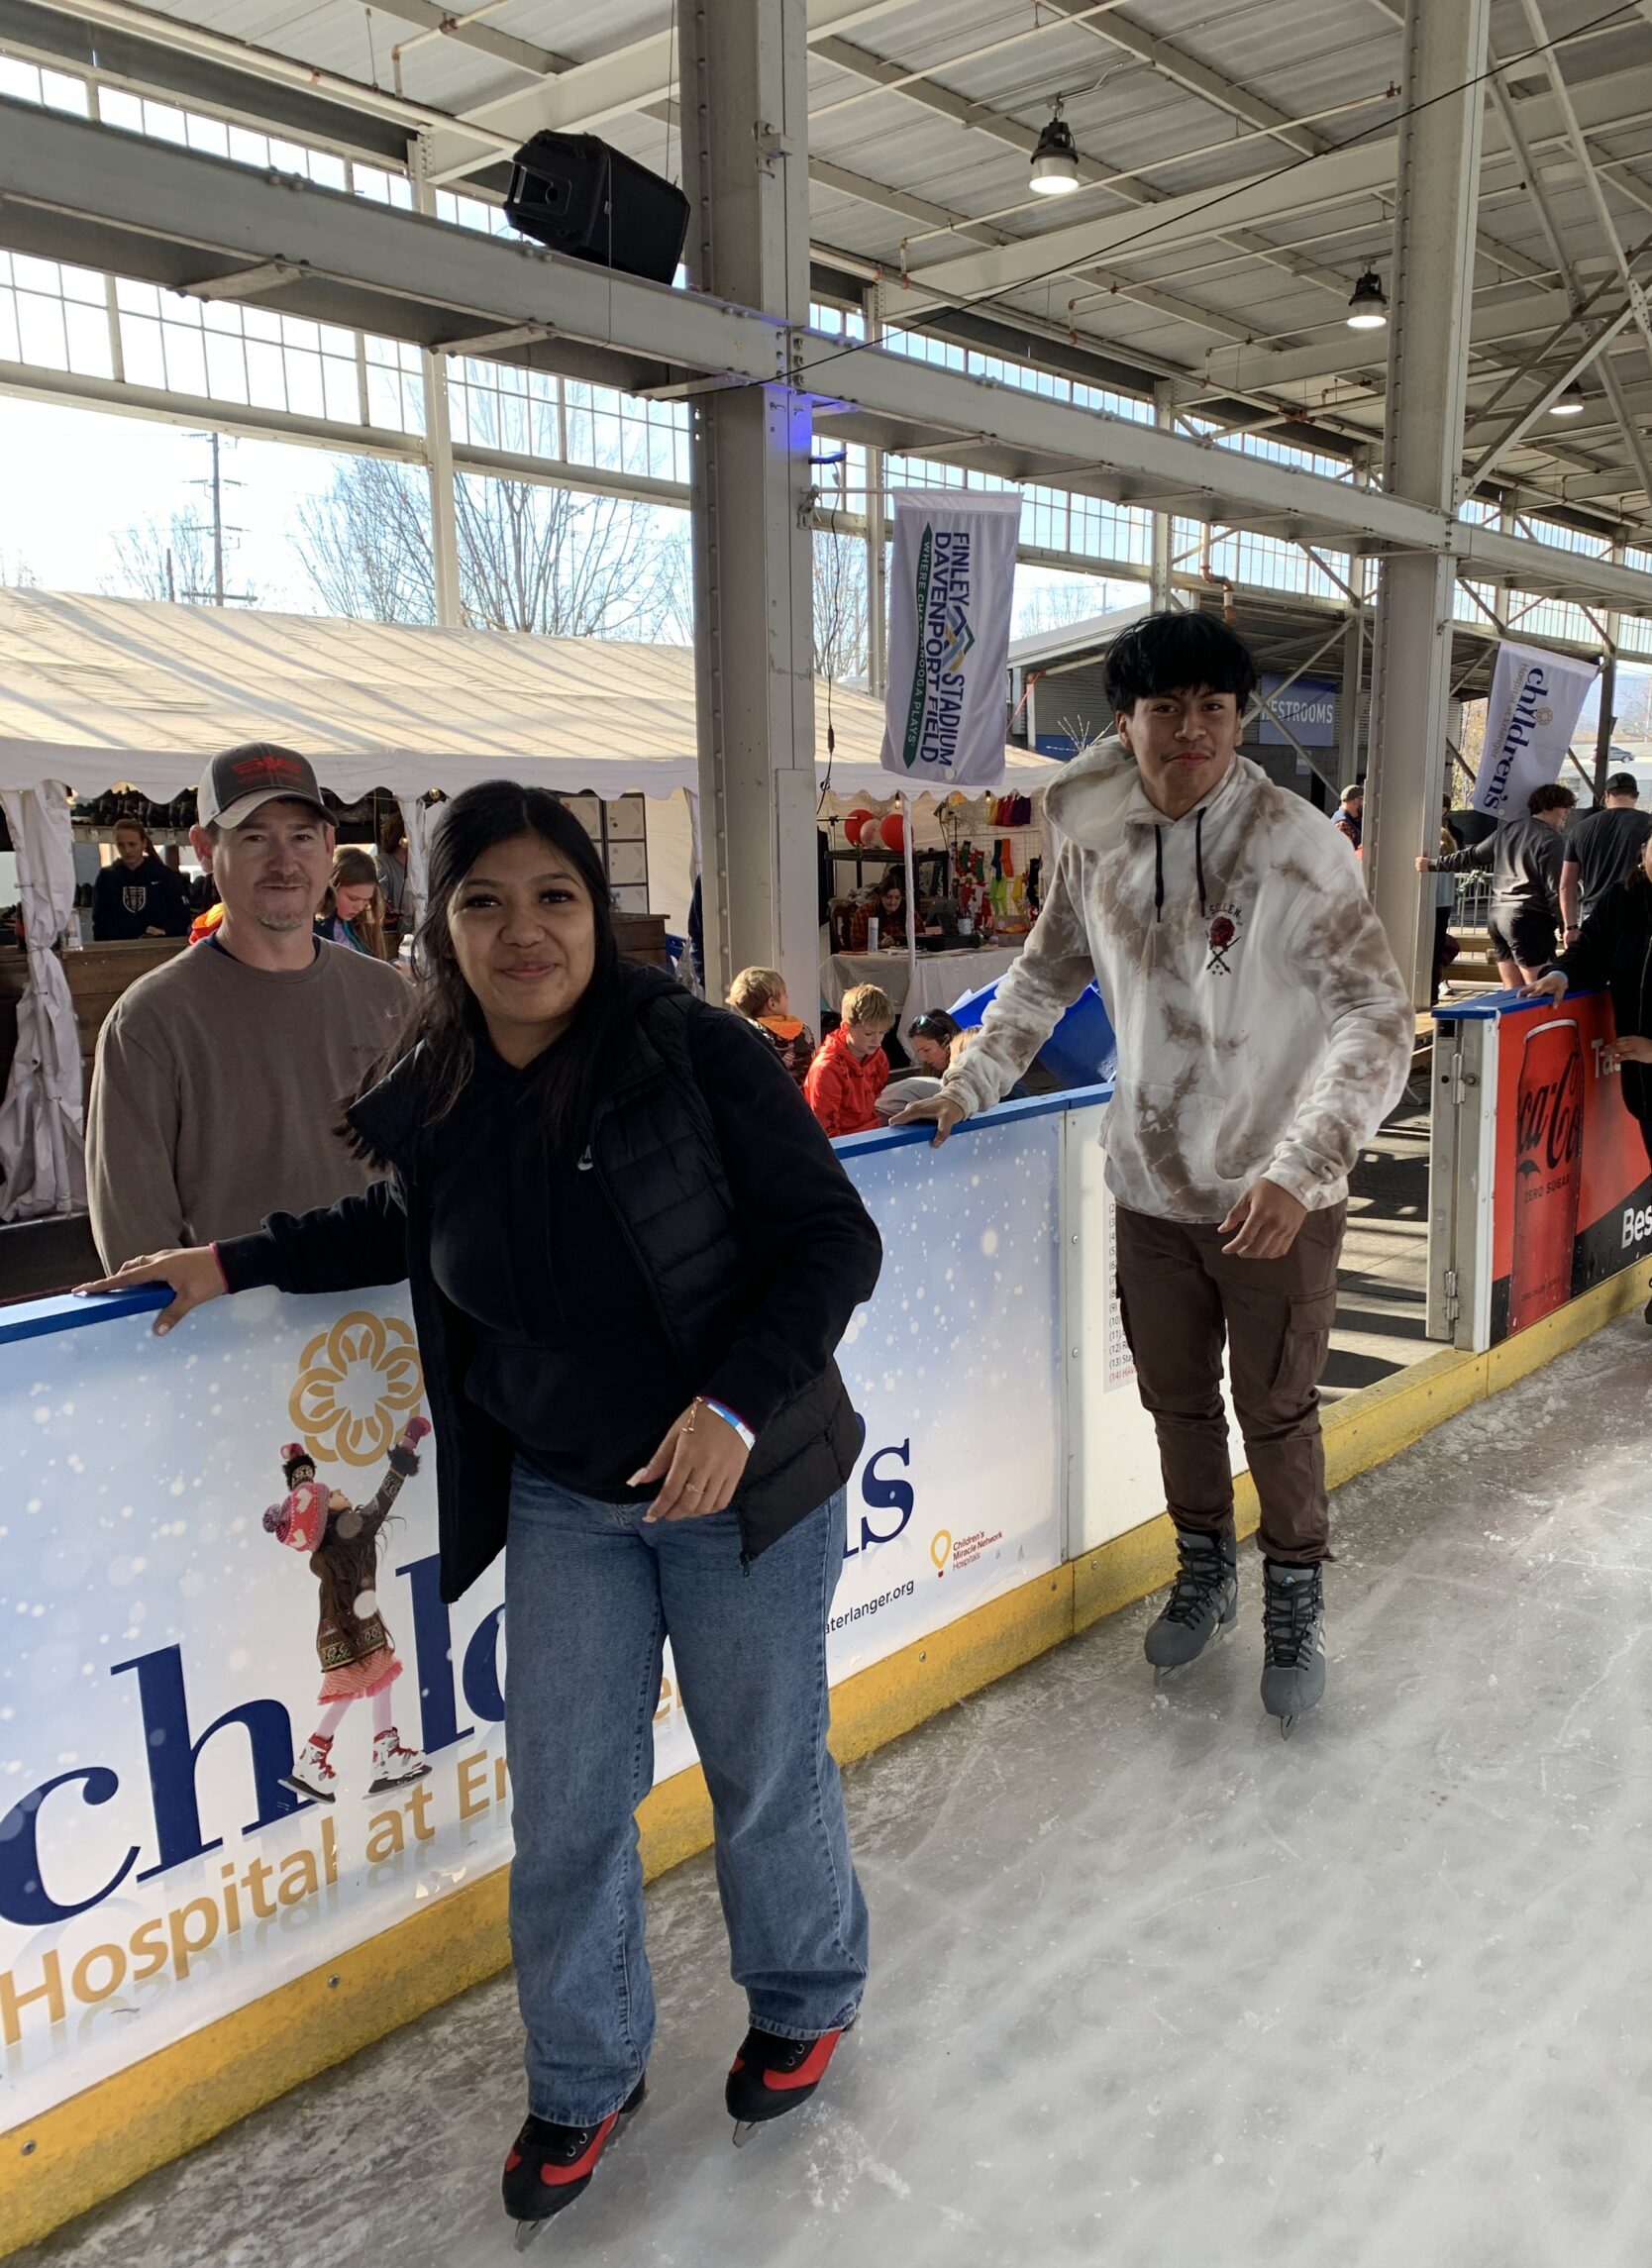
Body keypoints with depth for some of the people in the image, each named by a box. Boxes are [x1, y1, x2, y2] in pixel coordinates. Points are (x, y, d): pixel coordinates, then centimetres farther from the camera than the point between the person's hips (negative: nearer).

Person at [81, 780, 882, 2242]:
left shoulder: (696, 1053, -19)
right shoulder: (433, 1104, -4)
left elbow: (834, 1241, -17)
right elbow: (402, 1230, 18)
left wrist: (733, 1404, -27)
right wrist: (237, 1264, 10)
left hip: (741, 1481, -3)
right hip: (561, 1496, 4)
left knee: (765, 1771, 14)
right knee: (564, 1801, 11)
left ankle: (806, 1998, 46)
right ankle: (585, 2077, 38)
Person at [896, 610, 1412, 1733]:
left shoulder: (1294, 842, -19)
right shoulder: (1098, 844, -4)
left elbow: (1378, 1016, -22)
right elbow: (1045, 978, 13)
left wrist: (1299, 1167, -33)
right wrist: (968, 1086, 6)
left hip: (1278, 1197, -4)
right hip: (1152, 1186, 4)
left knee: (1277, 1412, 10)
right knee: (1178, 1399, 18)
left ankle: (1296, 1603, 34)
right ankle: (1205, 1570, 43)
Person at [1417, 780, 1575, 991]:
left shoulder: (1507, 830, 13)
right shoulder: (1550, 839, -8)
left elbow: (1472, 856, 19)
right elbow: (1554, 890, -11)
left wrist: (1432, 865, 31)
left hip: (1497, 913, 8)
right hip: (1527, 918, -8)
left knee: (1512, 991, 10)